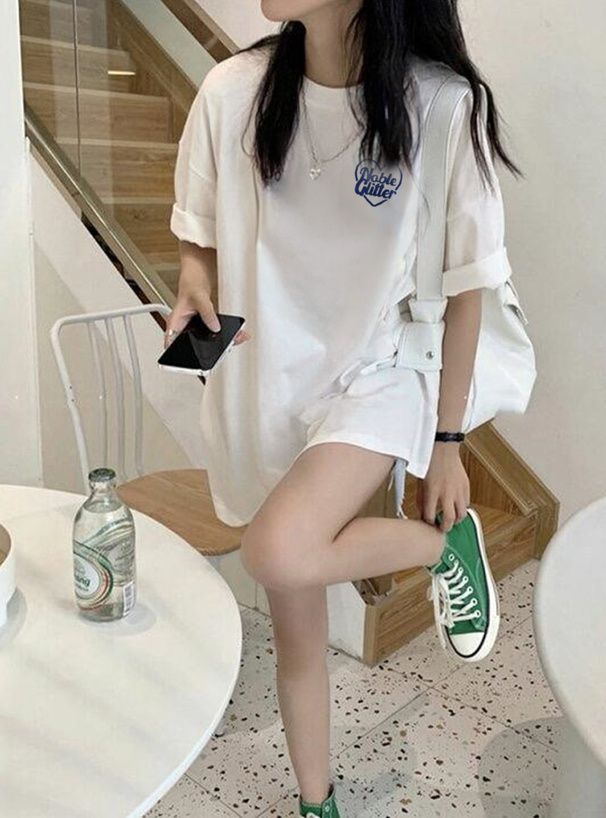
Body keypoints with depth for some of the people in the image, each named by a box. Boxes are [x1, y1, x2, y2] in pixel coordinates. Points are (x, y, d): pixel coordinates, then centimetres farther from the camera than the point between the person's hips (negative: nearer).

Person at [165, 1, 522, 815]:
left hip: (377, 378, -3)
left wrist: (448, 443, -2)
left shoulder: (443, 105, -13)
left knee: (279, 553, -32)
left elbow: (464, 287, -6)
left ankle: (446, 541, 1)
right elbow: (200, 234, 9)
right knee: (297, 631, 13)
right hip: (264, 389, 3)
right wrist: (195, 284, -15)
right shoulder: (233, 90, -7)